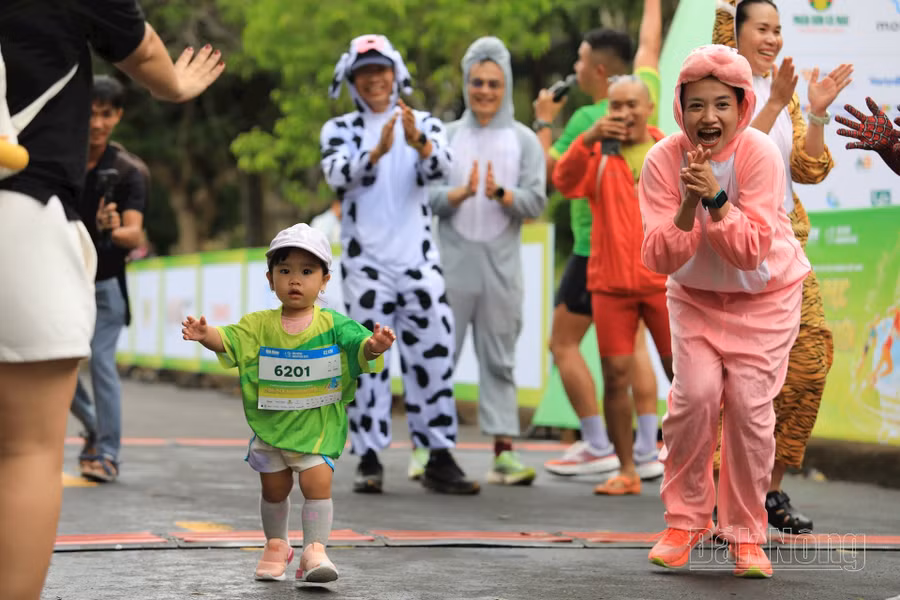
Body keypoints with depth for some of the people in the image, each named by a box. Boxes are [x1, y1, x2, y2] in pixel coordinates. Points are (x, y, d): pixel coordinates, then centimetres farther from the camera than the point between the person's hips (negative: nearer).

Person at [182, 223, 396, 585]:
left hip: (318, 427, -2)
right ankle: (276, 546, 34)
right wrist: (205, 335, -35)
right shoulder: (259, 325, -3)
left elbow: (359, 345, -19)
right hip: (269, 426, 2)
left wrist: (374, 345, -43)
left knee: (317, 485, -13)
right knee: (274, 488, 14)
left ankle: (314, 551, -5)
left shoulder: (333, 325, -7)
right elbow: (228, 341, -13)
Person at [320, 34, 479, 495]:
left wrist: (418, 142, -33)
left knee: (433, 356, -1)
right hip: (365, 262, -1)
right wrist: (377, 152, -32)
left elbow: (441, 167, -11)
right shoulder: (340, 130, 6)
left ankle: (438, 458, 3)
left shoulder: (424, 125, 8)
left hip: (418, 260, 1)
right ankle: (369, 460, 3)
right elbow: (337, 175, -13)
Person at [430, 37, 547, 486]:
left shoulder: (524, 141, 7)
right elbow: (427, 197, 0)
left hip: (501, 266, 0)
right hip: (451, 262, 0)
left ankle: (503, 452, 0)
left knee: (499, 360, 1)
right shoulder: (446, 136, 8)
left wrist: (501, 193, -19)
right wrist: (461, 193, -18)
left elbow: (537, 201, -2)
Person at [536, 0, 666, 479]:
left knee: (563, 344, 4)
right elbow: (650, 46, 19)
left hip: (596, 249, -7)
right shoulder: (644, 100, 2)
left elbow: (548, 174, -10)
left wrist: (544, 122, 1)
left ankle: (598, 447, 1)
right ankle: (646, 452, 8)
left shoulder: (587, 120, -16)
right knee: (634, 345, 11)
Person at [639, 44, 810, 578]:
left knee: (750, 405, -8)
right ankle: (686, 520, 4)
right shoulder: (663, 160, -19)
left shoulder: (761, 154, -25)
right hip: (696, 295, 1)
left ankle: (746, 533, 9)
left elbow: (751, 252, -27)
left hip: (765, 297, -1)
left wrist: (715, 198, -39)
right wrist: (688, 206, -36)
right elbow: (658, 258, -21)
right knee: (695, 394, -14)